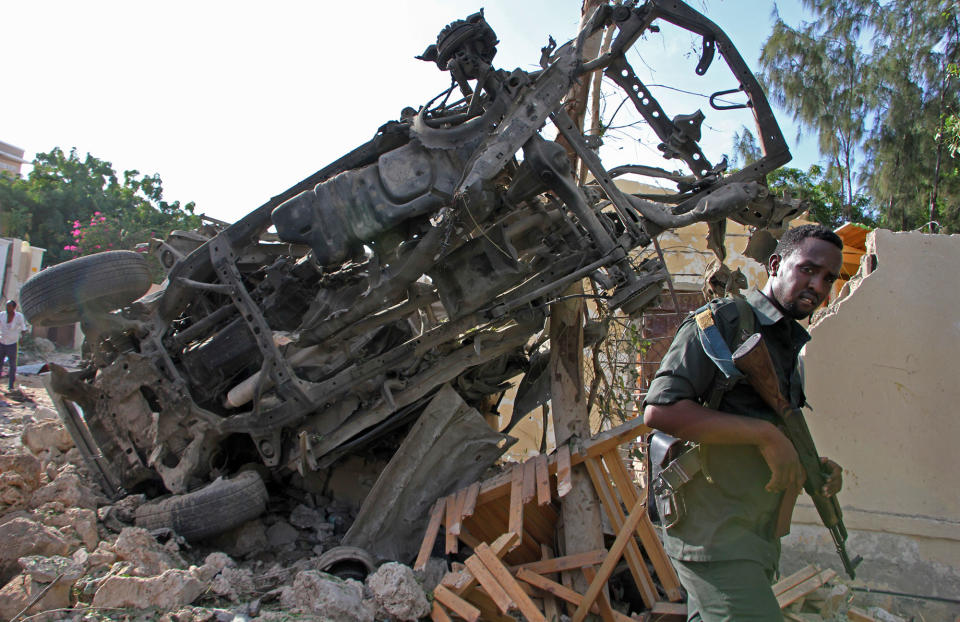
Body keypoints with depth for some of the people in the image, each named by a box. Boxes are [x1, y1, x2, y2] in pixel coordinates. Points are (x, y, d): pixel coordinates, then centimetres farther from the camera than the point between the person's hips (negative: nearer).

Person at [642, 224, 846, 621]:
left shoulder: (794, 344, 16)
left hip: (755, 538, 9)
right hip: (714, 534, -9)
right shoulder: (723, 320, -11)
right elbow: (659, 410, -24)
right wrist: (765, 433, -23)